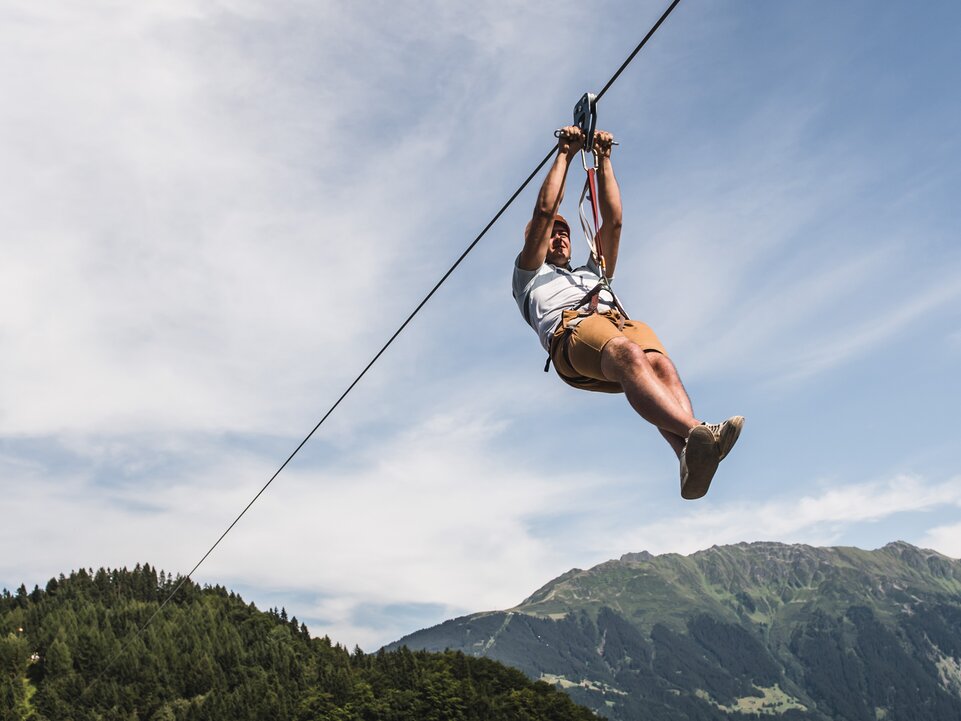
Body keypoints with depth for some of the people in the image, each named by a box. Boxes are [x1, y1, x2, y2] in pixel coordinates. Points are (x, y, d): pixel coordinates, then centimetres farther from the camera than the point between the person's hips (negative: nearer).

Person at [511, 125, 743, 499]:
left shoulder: (593, 272, 48)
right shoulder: (531, 277, 35)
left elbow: (613, 221, 39)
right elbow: (545, 213, 26)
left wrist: (603, 160, 40)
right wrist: (565, 154, 31)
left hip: (622, 322, 4)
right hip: (571, 329, -4)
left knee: (659, 362, -33)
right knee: (628, 355, -39)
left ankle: (691, 460, -59)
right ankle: (694, 431, -63)